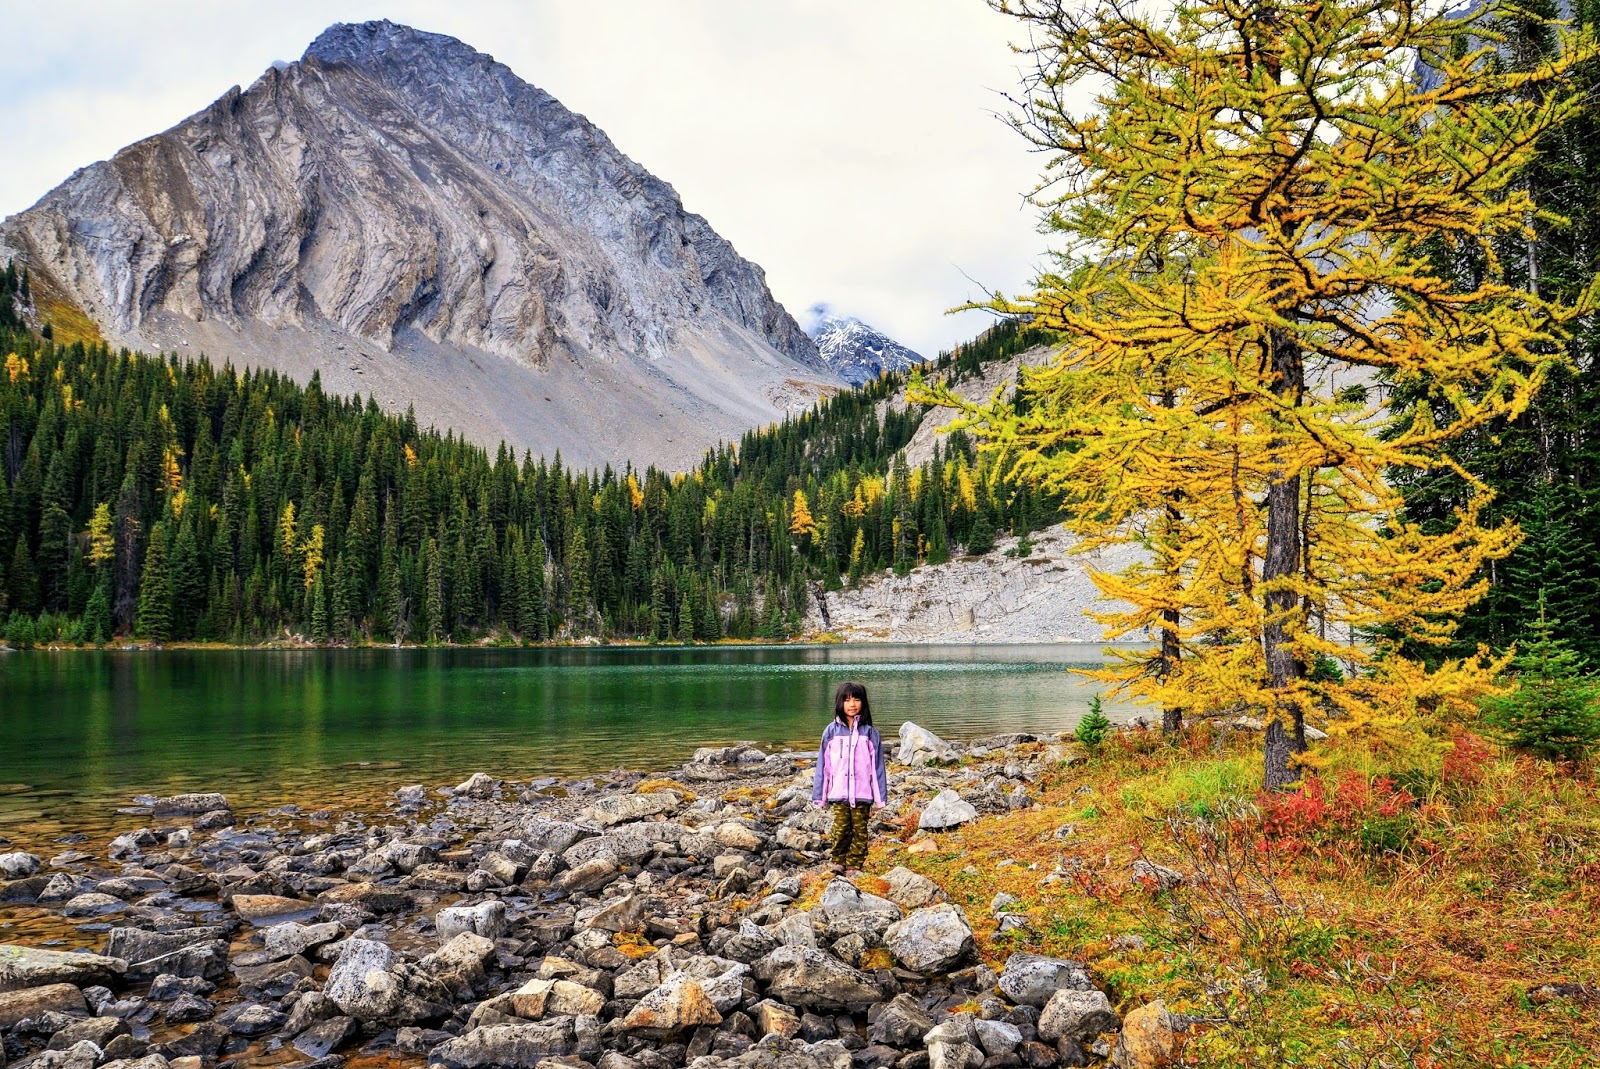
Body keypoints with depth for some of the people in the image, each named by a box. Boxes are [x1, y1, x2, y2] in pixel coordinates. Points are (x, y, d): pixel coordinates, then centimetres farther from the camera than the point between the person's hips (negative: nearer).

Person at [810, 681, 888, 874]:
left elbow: (878, 766, 1)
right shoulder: (831, 731, 1)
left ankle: (855, 865, 16)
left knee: (860, 830, 5)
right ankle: (839, 861, 20)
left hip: (862, 793, 0)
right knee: (840, 829, 1)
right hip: (839, 792, 0)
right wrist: (819, 795, 2)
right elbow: (823, 764, 4)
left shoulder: (869, 732, 0)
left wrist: (880, 796, -2)